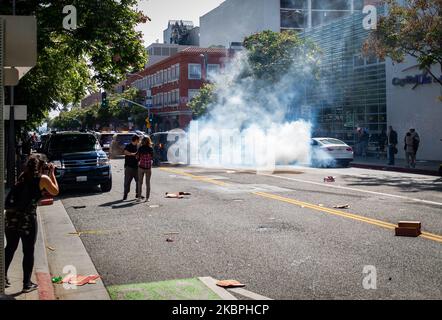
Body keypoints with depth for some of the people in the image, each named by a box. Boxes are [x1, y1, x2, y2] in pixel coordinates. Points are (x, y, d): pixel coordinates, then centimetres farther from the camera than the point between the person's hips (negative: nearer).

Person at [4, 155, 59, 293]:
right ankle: (27, 284, 12)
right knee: (28, 251, 7)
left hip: (10, 215, 5)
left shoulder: (22, 177, 14)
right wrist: (52, 173, 20)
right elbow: (55, 191, 15)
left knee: (10, 248, 20)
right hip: (27, 217, -5)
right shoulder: (43, 179, 0)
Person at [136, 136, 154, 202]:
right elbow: (152, 158, 4)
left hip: (141, 167, 0)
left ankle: (139, 197, 8)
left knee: (140, 182, 10)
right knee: (148, 183, 8)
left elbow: (137, 158, -5)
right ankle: (147, 198, 6)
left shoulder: (140, 148, -8)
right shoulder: (151, 149, -6)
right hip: (148, 167, 0)